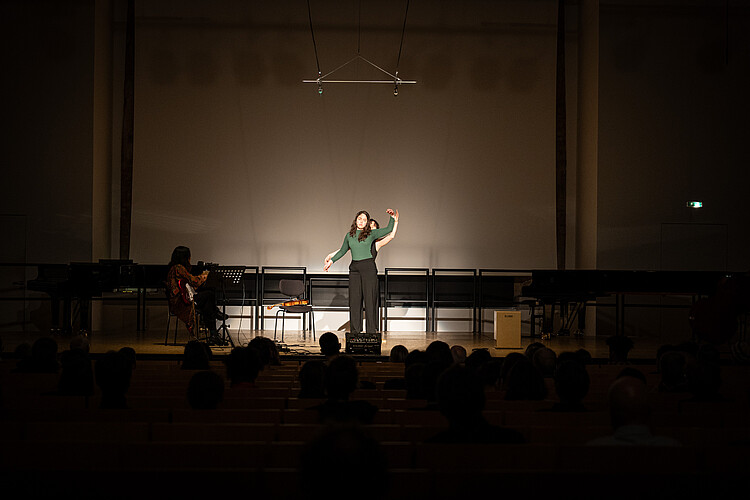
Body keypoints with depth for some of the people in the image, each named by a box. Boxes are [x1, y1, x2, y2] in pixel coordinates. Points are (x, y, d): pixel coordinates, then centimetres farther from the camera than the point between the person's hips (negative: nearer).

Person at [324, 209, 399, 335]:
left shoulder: (371, 234, 5)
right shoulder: (349, 235, 12)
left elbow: (389, 230, 13)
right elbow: (342, 251, 24)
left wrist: (393, 218, 3)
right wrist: (331, 260, 22)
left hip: (368, 267, -3)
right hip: (354, 268, 3)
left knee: (370, 298, -4)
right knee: (354, 299, 3)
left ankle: (371, 331, -1)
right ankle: (355, 330, 9)